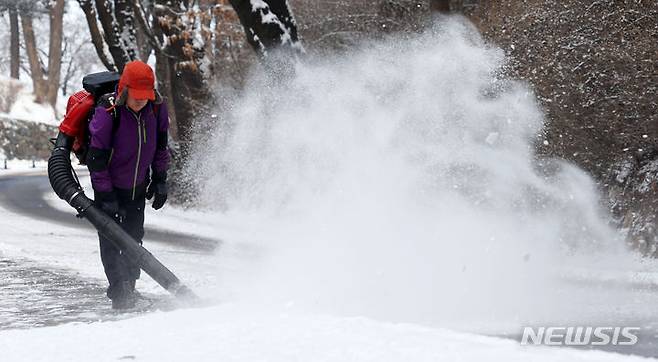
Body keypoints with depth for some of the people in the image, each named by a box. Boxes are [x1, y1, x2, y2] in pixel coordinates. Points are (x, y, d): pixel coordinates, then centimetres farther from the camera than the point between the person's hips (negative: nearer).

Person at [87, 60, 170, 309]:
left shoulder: (156, 108, -12)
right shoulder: (107, 114, -27)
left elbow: (160, 146, 7)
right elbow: (96, 159, -21)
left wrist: (160, 180, 9)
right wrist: (106, 197, -21)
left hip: (138, 188, 4)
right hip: (109, 187, -4)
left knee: (134, 239, 10)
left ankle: (129, 285, 24)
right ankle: (118, 290, -4)